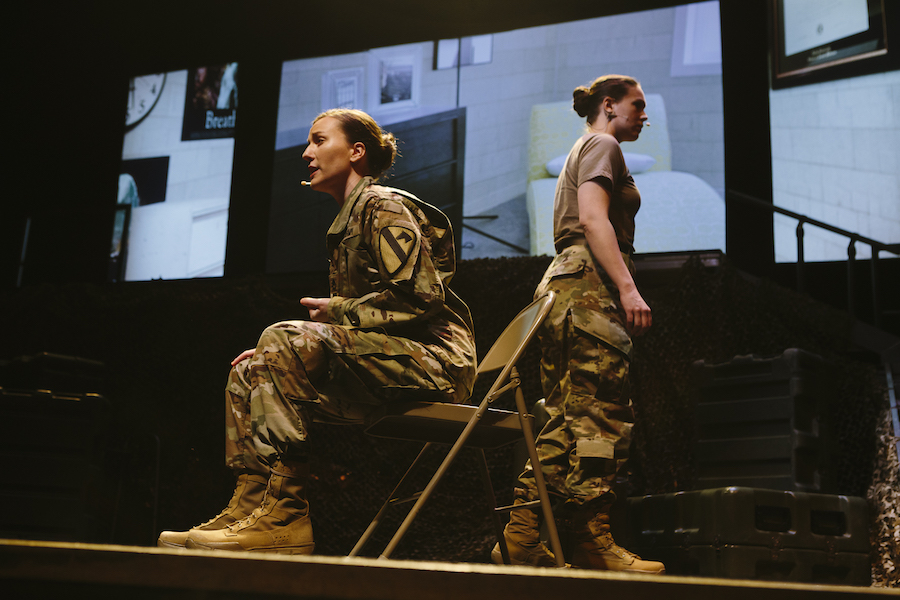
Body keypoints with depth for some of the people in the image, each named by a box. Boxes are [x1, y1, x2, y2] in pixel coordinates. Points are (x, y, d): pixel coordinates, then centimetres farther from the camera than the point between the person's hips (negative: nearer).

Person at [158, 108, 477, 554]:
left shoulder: (383, 206, -5)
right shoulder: (349, 220, 23)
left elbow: (419, 296, -17)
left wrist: (340, 311, -9)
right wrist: (277, 352, 8)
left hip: (433, 358, -9)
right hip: (381, 357, 10)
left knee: (284, 340, -27)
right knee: (249, 371, 2)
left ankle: (286, 515, -30)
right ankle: (250, 504, -10)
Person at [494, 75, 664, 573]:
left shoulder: (582, 151, 32)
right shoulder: (602, 146, 2)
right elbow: (592, 218, -15)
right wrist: (627, 287, -23)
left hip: (562, 286, 10)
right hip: (590, 284, -10)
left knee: (564, 420, 4)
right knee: (601, 418, -12)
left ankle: (521, 541, 1)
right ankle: (592, 547, -12)